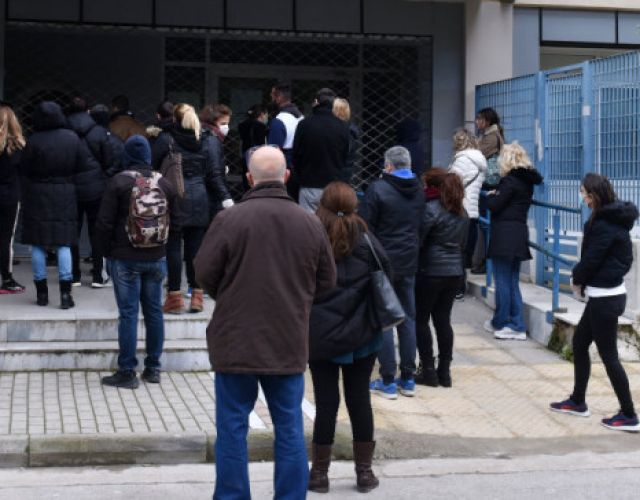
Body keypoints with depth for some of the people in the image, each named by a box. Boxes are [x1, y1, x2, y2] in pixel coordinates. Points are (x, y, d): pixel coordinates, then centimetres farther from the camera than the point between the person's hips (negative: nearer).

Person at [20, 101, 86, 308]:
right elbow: (81, 165, 2)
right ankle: (65, 292, 1)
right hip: (65, 196, 2)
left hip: (37, 196, -2)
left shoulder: (34, 141, -14)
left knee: (38, 244, 7)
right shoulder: (72, 138, -5)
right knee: (63, 244, 7)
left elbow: (24, 170, -5)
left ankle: (41, 292, 11)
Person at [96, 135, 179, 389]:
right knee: (154, 311, 11)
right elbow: (174, 223, 10)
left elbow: (105, 223, -9)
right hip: (156, 258, 4)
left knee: (128, 313, -2)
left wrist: (107, 251, 3)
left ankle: (127, 372, 1)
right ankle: (153, 368, 17)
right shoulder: (165, 184, 4)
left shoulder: (119, 182, -9)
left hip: (126, 258, -4)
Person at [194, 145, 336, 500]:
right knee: (289, 428, 11)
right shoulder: (310, 224, -3)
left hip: (236, 342, -2)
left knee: (232, 427, 8)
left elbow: (204, 274, -5)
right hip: (289, 344, 2)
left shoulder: (228, 220, -12)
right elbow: (326, 281, 6)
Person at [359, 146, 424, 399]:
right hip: (409, 263, 5)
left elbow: (365, 227, -11)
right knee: (408, 319, 11)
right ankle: (408, 379, 16)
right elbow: (421, 227, 12)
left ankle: (388, 381, 2)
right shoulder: (419, 191, 5)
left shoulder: (378, 189, -12)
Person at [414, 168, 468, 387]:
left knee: (421, 320, 4)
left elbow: (418, 240, -14)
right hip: (455, 272, 7)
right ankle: (444, 371, 11)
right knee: (443, 319, 11)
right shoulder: (461, 211, 10)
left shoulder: (431, 209, -15)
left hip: (430, 271, -7)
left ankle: (428, 370, 3)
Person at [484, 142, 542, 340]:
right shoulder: (527, 181, 12)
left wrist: (490, 195, 7)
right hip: (519, 234, 8)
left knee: (503, 281, 2)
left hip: (504, 235, -8)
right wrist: (496, 195, 10)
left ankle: (500, 322, 11)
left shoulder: (510, 180, -13)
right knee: (513, 281, 12)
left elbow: (494, 206, -13)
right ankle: (517, 325, 12)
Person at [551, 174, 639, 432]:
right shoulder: (612, 218, 9)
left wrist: (577, 279, 1)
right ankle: (578, 401, 28)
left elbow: (591, 259, -19)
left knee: (608, 355, -2)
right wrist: (582, 279, 2)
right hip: (605, 294, 10)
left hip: (605, 297, -10)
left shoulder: (604, 224, -20)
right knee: (579, 342, 18)